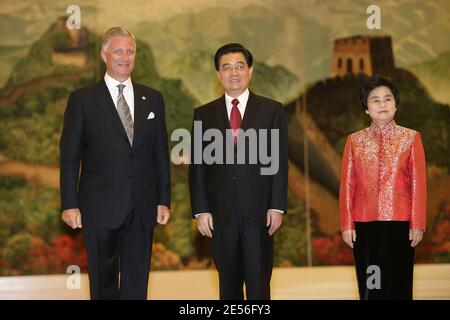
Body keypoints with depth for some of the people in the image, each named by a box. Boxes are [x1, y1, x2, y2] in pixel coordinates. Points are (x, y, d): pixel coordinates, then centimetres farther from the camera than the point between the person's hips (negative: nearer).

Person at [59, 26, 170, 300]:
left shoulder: (152, 99, 10)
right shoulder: (82, 100, 0)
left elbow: (161, 153, 10)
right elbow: (69, 156, -2)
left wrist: (164, 200, 5)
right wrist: (70, 204, -8)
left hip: (142, 208, 3)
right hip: (101, 206, -2)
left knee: (137, 282, 7)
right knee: (103, 281, 7)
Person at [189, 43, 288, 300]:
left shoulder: (272, 110, 5)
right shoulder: (204, 114, 8)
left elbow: (280, 161, 2)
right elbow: (197, 166, 6)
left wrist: (277, 207, -5)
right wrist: (201, 210, -2)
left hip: (259, 210, -1)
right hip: (221, 211, 1)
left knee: (259, 283, -2)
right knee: (229, 283, 8)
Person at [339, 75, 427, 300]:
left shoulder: (411, 138, 4)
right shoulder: (355, 141, 7)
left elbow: (418, 184, 0)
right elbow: (347, 186, 6)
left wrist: (418, 224, -5)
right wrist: (346, 224, 0)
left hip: (399, 223, -1)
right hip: (365, 224, 1)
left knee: (398, 283, 2)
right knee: (369, 285, 4)